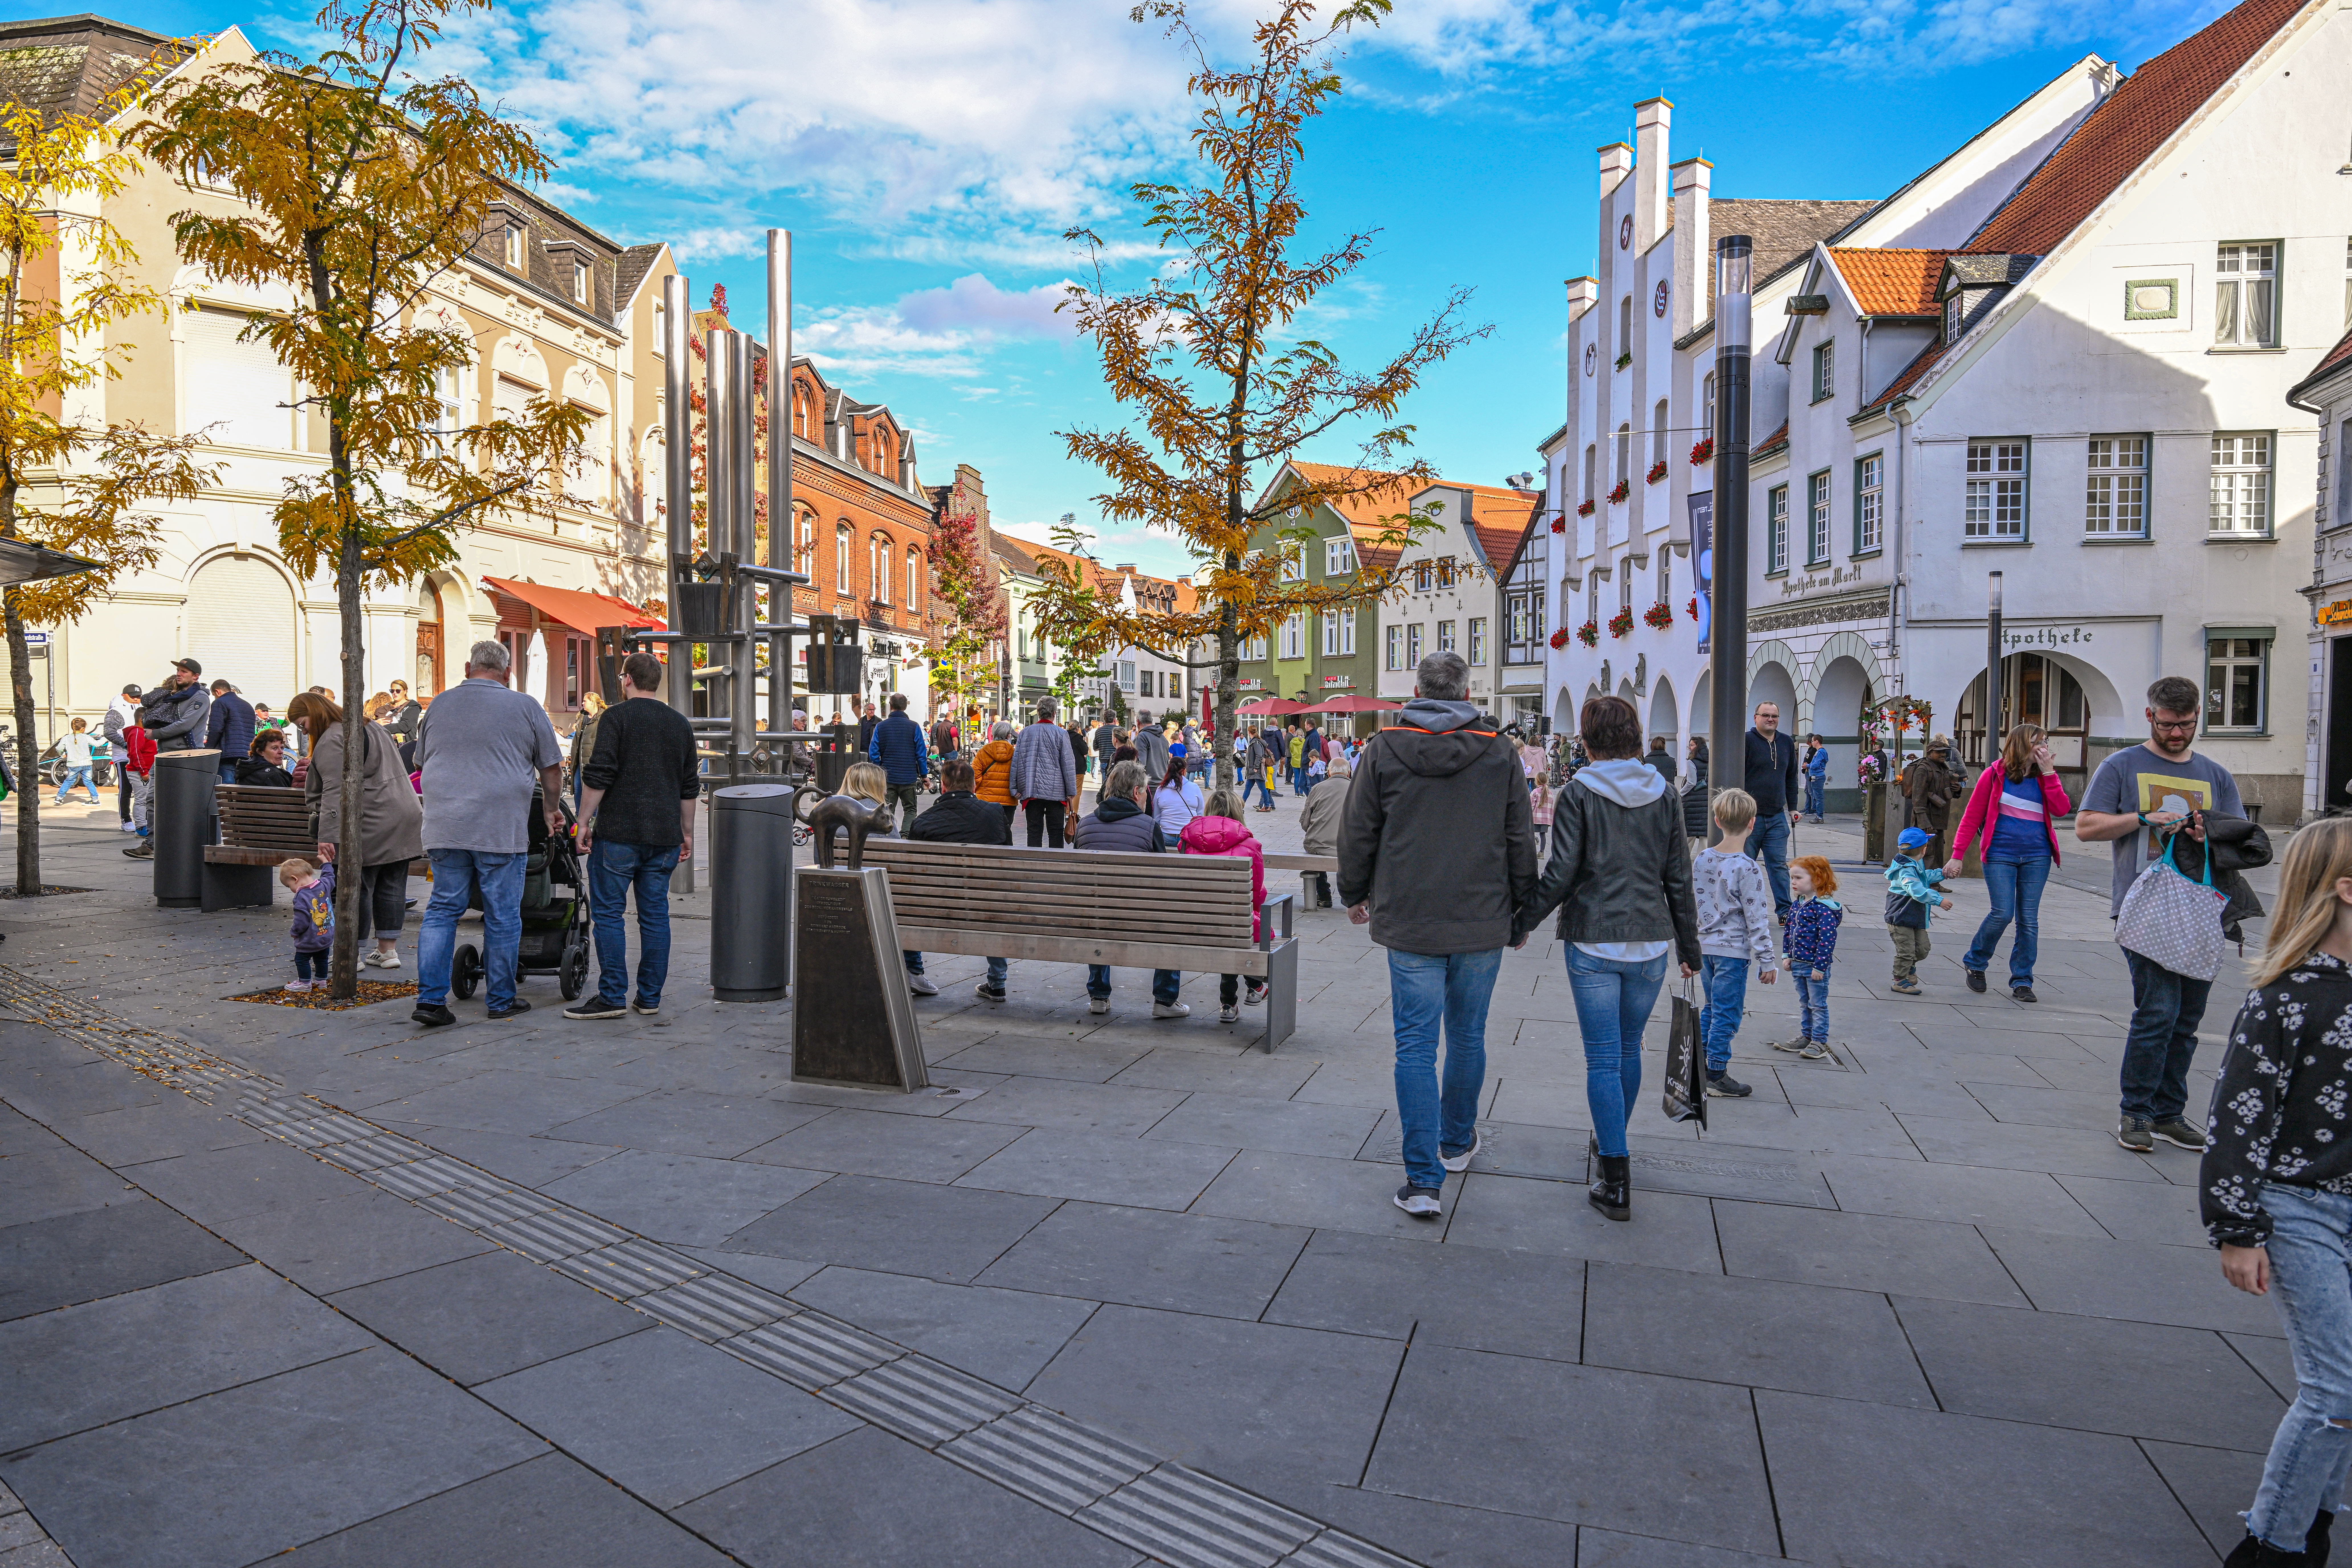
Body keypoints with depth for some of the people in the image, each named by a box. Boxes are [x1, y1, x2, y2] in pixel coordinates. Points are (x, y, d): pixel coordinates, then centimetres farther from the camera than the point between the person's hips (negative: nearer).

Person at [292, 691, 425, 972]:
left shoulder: (331, 741, -9)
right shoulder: (369, 728, 21)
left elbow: (334, 792, -19)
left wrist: (327, 837, -22)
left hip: (370, 827, -9)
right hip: (404, 819, 9)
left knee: (357, 889, 1)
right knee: (392, 888, 11)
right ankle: (389, 951, 16)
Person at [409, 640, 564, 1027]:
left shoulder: (439, 705, 11)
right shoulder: (525, 708, 1)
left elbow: (422, 763, 23)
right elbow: (552, 770, 6)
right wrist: (551, 810, 22)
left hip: (444, 829, 4)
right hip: (501, 829, -3)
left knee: (442, 911, 11)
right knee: (503, 918, 5)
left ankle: (430, 998, 6)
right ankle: (502, 1002, 14)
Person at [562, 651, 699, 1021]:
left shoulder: (617, 717, -4)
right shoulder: (680, 723, 13)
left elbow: (598, 776, -11)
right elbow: (690, 787, 17)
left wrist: (584, 822, -5)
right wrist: (686, 834, 23)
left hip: (618, 834, -5)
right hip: (665, 837, 5)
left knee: (609, 913, 0)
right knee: (655, 915, 8)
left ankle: (612, 997, -1)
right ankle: (650, 998, 12)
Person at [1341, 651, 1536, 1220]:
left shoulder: (1384, 750, -3)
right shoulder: (1499, 752, 0)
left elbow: (1358, 833, 3)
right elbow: (1521, 841, 5)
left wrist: (1355, 895, 19)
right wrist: (1522, 912, 17)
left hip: (1410, 923, -2)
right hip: (1483, 923, 2)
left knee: (1416, 1045, 1)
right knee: (1468, 1037, 17)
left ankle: (1424, 1181, -2)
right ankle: (1457, 1142, 36)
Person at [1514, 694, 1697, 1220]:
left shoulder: (1579, 794, -7)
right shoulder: (1664, 796, 4)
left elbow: (1560, 875, -11)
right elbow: (1679, 879, 7)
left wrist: (1522, 922, 2)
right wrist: (1689, 947, 16)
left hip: (1593, 943, -4)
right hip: (1651, 943, 4)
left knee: (1603, 1058, 0)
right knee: (1630, 1050, 19)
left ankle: (1617, 1181, -1)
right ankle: (1611, 1143, 37)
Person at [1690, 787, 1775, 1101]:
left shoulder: (1702, 859, 2)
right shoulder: (1748, 869, -18)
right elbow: (1757, 920, -15)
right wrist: (1767, 960, -8)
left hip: (1706, 945, 7)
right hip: (1733, 950, -7)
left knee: (1711, 1008, 19)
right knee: (1727, 1014, 2)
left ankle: (1700, 1065, 25)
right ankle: (1716, 1075, 8)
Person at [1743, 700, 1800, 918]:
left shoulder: (1787, 743, 13)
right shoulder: (1746, 741, -5)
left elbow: (1791, 779, 20)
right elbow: (1736, 777, -8)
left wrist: (1793, 808, 16)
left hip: (1777, 817, 4)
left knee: (1779, 865, 5)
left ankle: (1785, 910, 8)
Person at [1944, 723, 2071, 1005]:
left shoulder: (2043, 778, 11)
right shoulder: (1995, 776, 0)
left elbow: (2062, 809, -6)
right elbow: (1972, 817, 0)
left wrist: (2049, 773, -7)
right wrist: (1957, 855, -5)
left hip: (2037, 857, 4)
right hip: (2001, 855, -3)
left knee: (2029, 920, 3)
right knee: (2002, 913, -11)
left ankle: (2022, 981, 11)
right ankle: (1975, 963, 12)